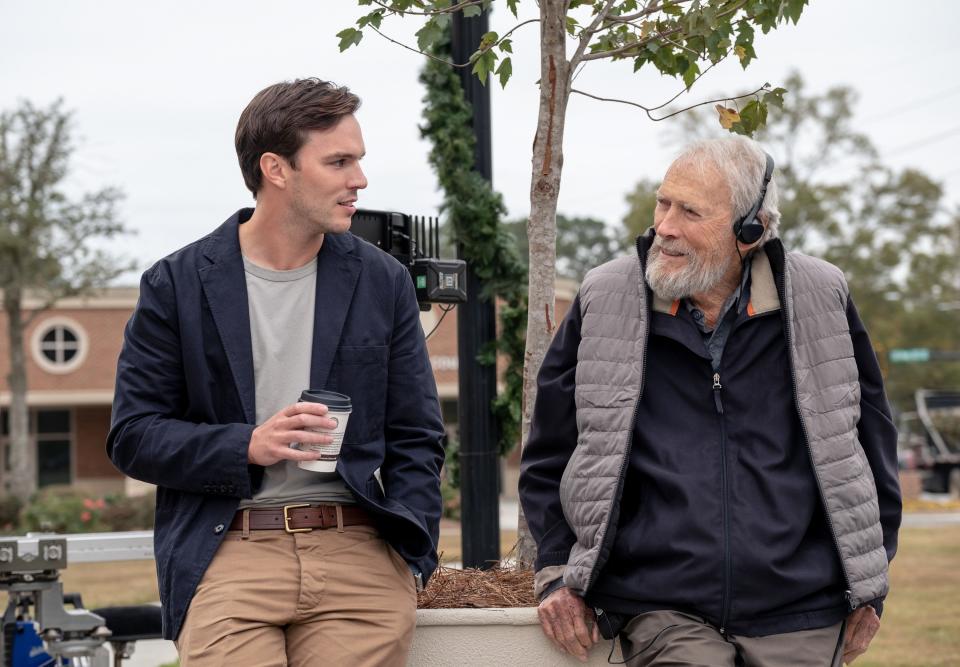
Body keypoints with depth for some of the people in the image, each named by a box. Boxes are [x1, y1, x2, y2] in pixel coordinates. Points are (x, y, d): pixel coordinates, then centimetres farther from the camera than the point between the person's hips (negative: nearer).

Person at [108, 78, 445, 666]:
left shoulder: (383, 282, 12)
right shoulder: (177, 285, 6)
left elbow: (417, 440, 13)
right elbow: (132, 436, 5)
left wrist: (407, 564, -1)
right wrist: (246, 446, -10)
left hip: (358, 552, 2)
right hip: (228, 556, -1)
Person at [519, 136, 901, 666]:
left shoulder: (820, 301, 3)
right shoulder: (604, 304, 2)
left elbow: (868, 442, 14)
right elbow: (549, 453, 11)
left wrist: (866, 588, 14)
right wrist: (558, 574, 4)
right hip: (662, 615, -1)